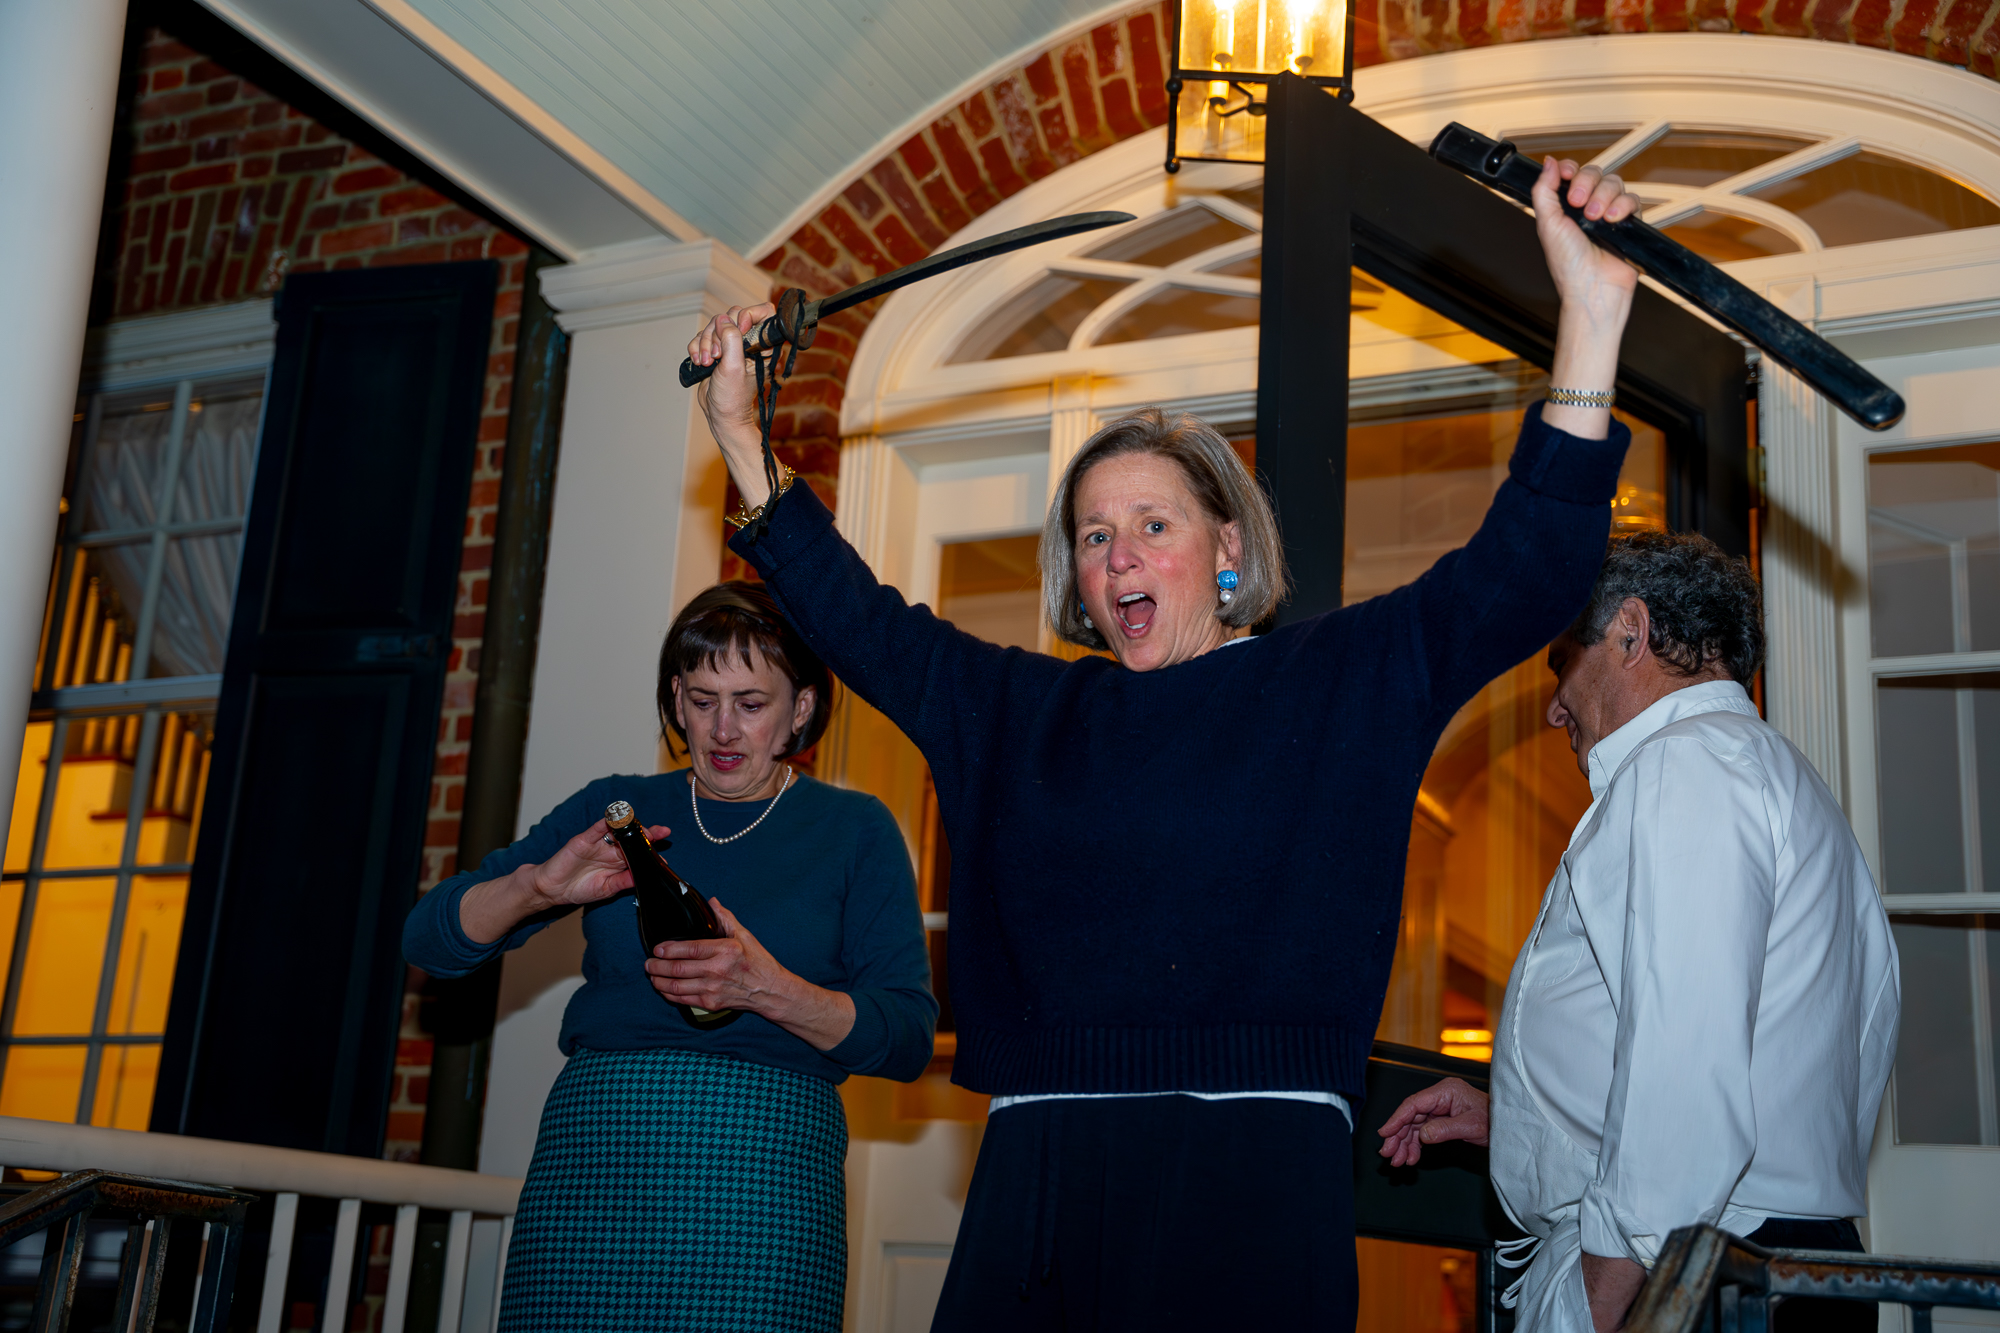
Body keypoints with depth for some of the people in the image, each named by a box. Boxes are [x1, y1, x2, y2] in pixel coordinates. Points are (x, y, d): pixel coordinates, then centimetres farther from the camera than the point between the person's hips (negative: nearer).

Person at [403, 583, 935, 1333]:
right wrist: (539, 885, -10)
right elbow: (429, 940, 9)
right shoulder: (615, 811, 13)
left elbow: (909, 1039, 0)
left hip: (763, 1164, -2)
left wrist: (768, 990, -16)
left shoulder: (853, 829, 7)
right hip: (593, 1153, 2)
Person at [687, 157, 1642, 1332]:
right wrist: (741, 432, 21)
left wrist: (1592, 309, -13)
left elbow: (1522, 572, -4)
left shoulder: (1345, 680, 6)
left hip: (1255, 1187, -3)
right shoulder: (1019, 710, 15)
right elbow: (856, 619, 22)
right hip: (1038, 1179, 4)